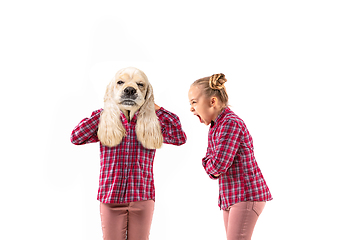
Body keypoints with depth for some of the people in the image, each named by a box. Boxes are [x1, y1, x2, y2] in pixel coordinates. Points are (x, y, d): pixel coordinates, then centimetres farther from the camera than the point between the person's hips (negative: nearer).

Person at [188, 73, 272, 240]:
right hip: (231, 195, 10)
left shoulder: (231, 123, -18)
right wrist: (210, 164, -10)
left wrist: (208, 164, -2)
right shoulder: (215, 126, 12)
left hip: (247, 195, -10)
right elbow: (211, 169, 12)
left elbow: (217, 165, -24)